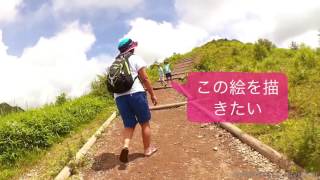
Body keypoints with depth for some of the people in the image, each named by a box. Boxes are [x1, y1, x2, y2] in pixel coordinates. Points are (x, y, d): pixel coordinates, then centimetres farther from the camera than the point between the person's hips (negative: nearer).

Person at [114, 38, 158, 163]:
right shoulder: (135, 58, 4)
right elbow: (144, 78, -2)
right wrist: (152, 94, 4)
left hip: (119, 96, 5)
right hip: (135, 93, -5)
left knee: (129, 125, 12)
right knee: (144, 123, 11)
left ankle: (125, 146, -12)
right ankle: (148, 149, 21)